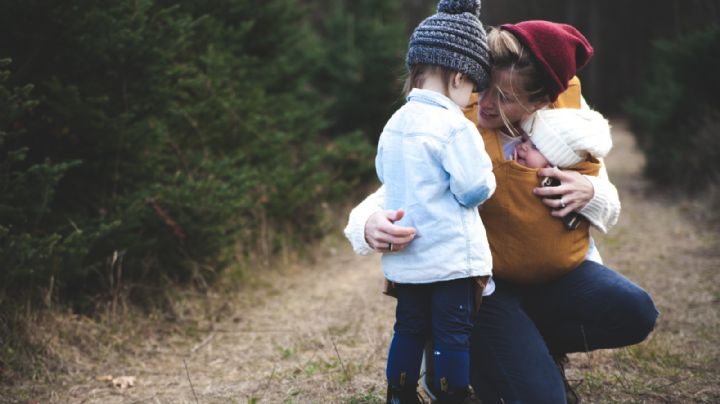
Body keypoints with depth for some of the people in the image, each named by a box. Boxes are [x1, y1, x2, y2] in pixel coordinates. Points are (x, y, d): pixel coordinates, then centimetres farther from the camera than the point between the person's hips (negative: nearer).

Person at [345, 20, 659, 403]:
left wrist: (588, 193, -21)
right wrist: (371, 226, -43)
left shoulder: (570, 107, -7)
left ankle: (537, 348, 7)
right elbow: (391, 197, -18)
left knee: (633, 311, -24)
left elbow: (609, 209, 4)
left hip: (555, 270, 4)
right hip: (485, 281, -4)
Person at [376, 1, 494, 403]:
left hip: (405, 257, 7)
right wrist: (486, 177, 3)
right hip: (452, 256, -7)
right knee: (454, 334, 3)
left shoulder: (394, 124, 6)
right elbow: (475, 190, -18)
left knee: (409, 329, 17)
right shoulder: (455, 127, -17)